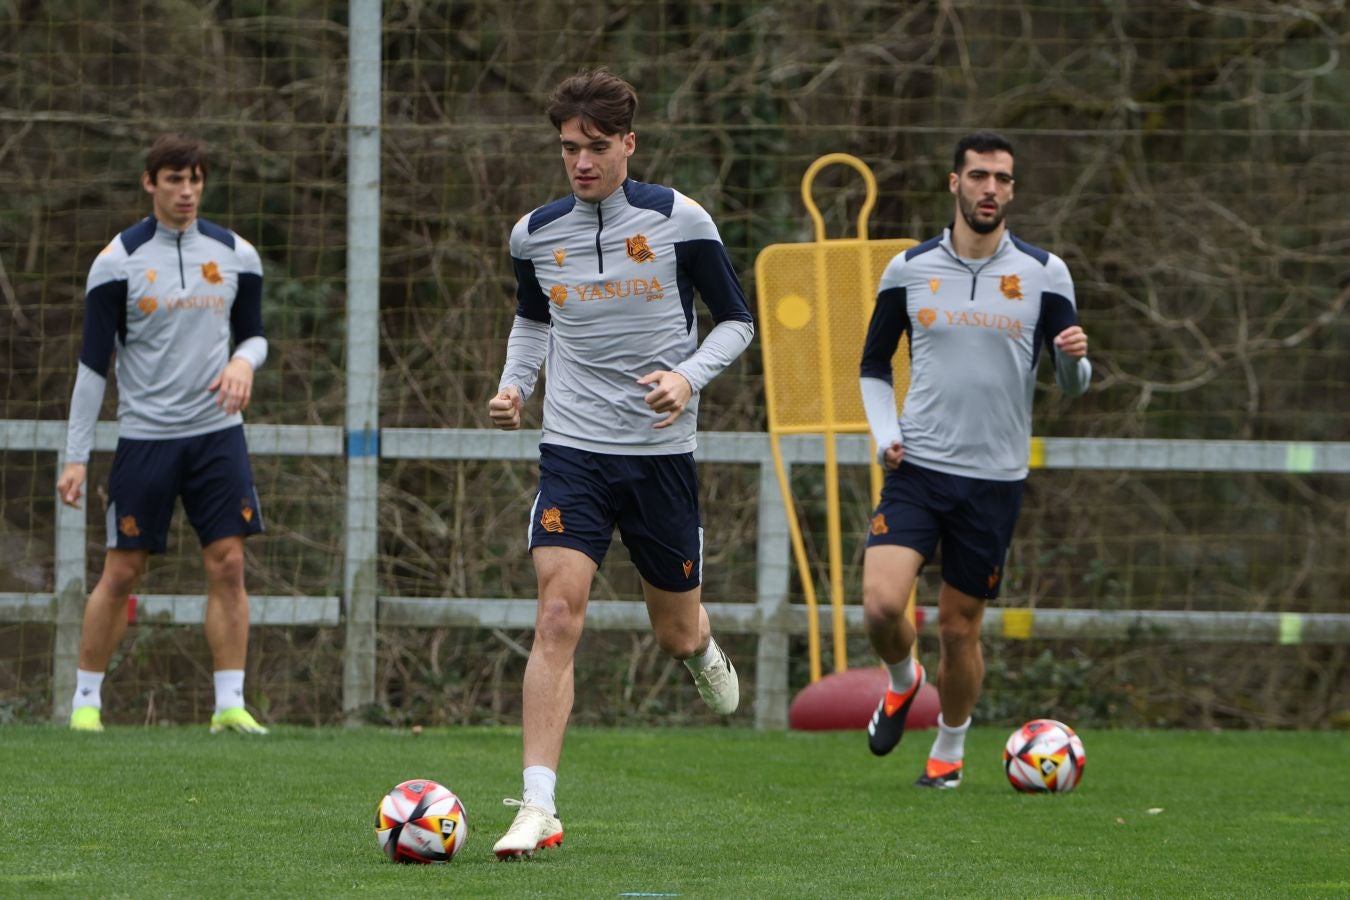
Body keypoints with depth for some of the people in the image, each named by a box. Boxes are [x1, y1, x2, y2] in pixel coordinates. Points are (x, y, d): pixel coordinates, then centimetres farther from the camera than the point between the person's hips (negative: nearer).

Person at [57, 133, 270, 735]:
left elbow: (253, 333, 16)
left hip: (217, 433, 2)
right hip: (144, 435, -2)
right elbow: (93, 362, -3)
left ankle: (230, 703, -2)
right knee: (121, 572, 0)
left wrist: (244, 360, -10)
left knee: (228, 564, -6)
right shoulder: (118, 261, -5)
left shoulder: (235, 255, 4)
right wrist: (76, 457, -6)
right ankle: (86, 700, 12)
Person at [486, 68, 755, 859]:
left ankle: (703, 648, 53)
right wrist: (515, 382, 3)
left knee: (676, 631, 12)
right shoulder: (536, 234, 1)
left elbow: (736, 321, 1)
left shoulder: (679, 221, -7)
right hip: (574, 450, 1)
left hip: (662, 451, -1)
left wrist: (690, 376, -17)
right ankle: (538, 808, -19)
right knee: (558, 615, -16)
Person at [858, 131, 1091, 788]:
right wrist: (884, 433, -1)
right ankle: (902, 681, 15)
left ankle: (949, 752, 27)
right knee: (881, 603, -18)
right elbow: (874, 365, 15)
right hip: (916, 469, 0)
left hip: (995, 480, 0)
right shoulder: (908, 270, 2)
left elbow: (1072, 386, 4)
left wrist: (1075, 359, -20)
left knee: (959, 626, 5)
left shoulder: (1044, 273, 0)